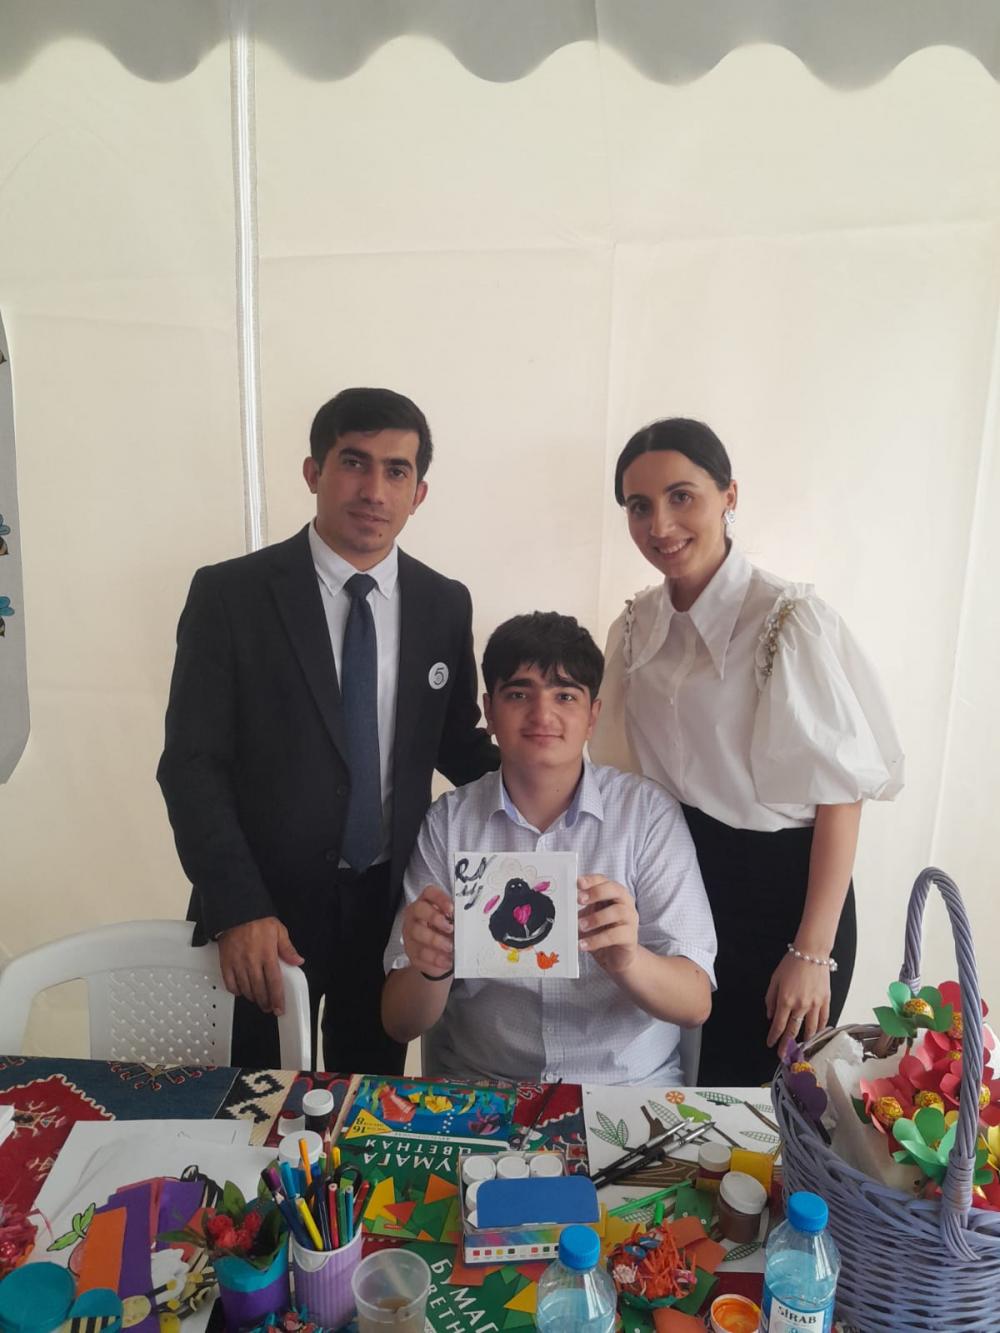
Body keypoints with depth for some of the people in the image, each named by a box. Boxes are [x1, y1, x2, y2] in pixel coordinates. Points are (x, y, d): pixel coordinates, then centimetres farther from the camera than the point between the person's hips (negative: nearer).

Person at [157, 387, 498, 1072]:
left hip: (391, 904, 3)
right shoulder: (229, 594, -10)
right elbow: (191, 764, -11)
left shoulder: (446, 604, 0)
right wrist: (238, 910, -20)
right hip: (263, 906, -2)